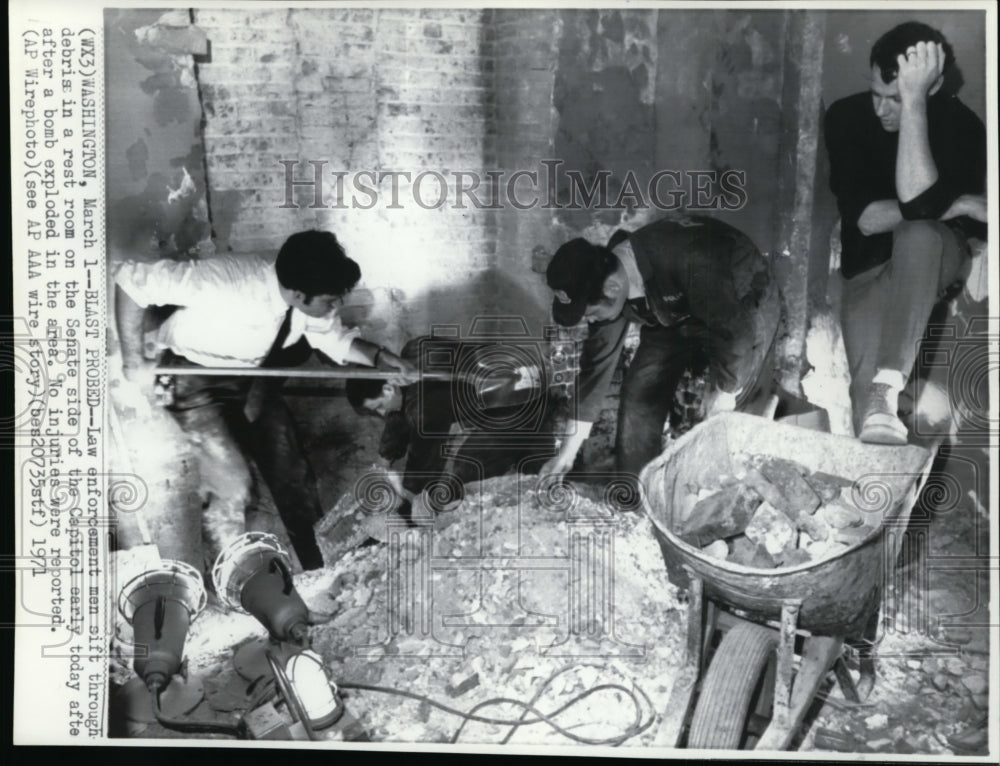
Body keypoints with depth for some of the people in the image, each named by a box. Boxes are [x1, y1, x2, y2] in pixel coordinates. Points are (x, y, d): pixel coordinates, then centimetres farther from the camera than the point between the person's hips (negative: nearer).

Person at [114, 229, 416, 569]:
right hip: (196, 378, -5)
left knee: (293, 477, 5)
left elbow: (336, 340, 1)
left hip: (253, 377, 5)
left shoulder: (312, 304, -19)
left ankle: (317, 572, 24)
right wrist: (134, 362, -25)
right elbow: (130, 278, -30)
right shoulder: (225, 282, -37)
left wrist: (381, 356, -17)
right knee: (232, 485, -13)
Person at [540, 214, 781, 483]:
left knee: (743, 415, -18)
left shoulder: (689, 261, -42)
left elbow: (734, 330, -34)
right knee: (639, 392, -3)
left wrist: (724, 393, -22)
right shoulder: (605, 282, -19)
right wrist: (568, 450, -10)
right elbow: (598, 361, -12)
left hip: (744, 306, -5)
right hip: (676, 315, 6)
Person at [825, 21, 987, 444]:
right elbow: (864, 218, -16)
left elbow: (918, 201, -35)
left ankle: (888, 384, -44)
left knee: (917, 234, -39)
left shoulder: (961, 125, -16)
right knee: (866, 391, -22)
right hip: (868, 269, 2)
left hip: (935, 260, -2)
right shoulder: (846, 116, -10)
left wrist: (914, 101, -35)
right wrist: (958, 206, -20)